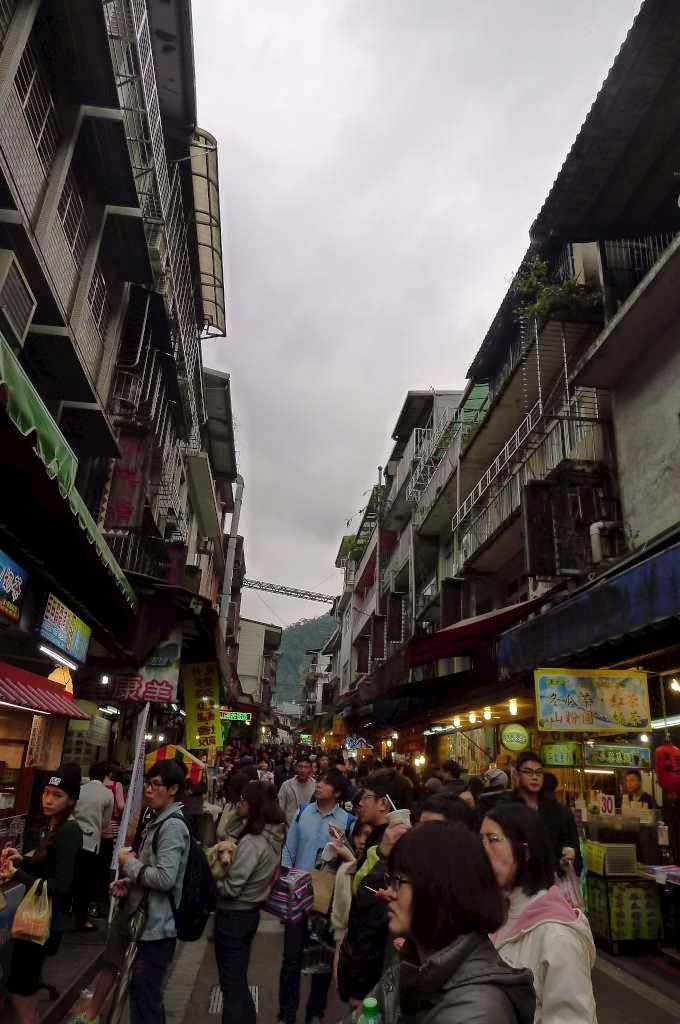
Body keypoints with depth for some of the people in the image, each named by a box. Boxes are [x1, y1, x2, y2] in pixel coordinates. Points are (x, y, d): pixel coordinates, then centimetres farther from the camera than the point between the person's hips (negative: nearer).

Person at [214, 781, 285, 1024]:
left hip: (233, 915, -8)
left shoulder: (252, 842, -28)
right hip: (250, 911, 8)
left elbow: (230, 888, -23)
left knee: (231, 982, 9)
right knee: (239, 978, 24)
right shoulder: (274, 835, -2)